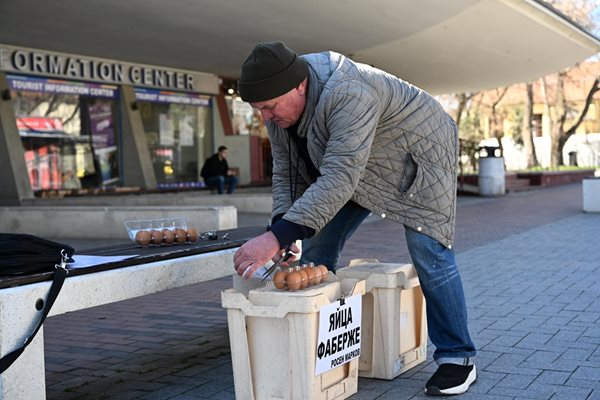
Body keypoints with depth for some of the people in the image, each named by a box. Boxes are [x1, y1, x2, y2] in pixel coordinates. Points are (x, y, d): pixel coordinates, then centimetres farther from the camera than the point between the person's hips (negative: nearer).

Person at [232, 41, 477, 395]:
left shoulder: (348, 96, -40)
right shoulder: (280, 103, -14)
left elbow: (340, 178, -47)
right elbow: (286, 171, -10)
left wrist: (277, 237, -52)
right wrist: (282, 226, -27)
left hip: (419, 152, -7)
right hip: (356, 163, 8)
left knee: (429, 254, -14)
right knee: (315, 247, 0)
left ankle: (458, 357, 0)